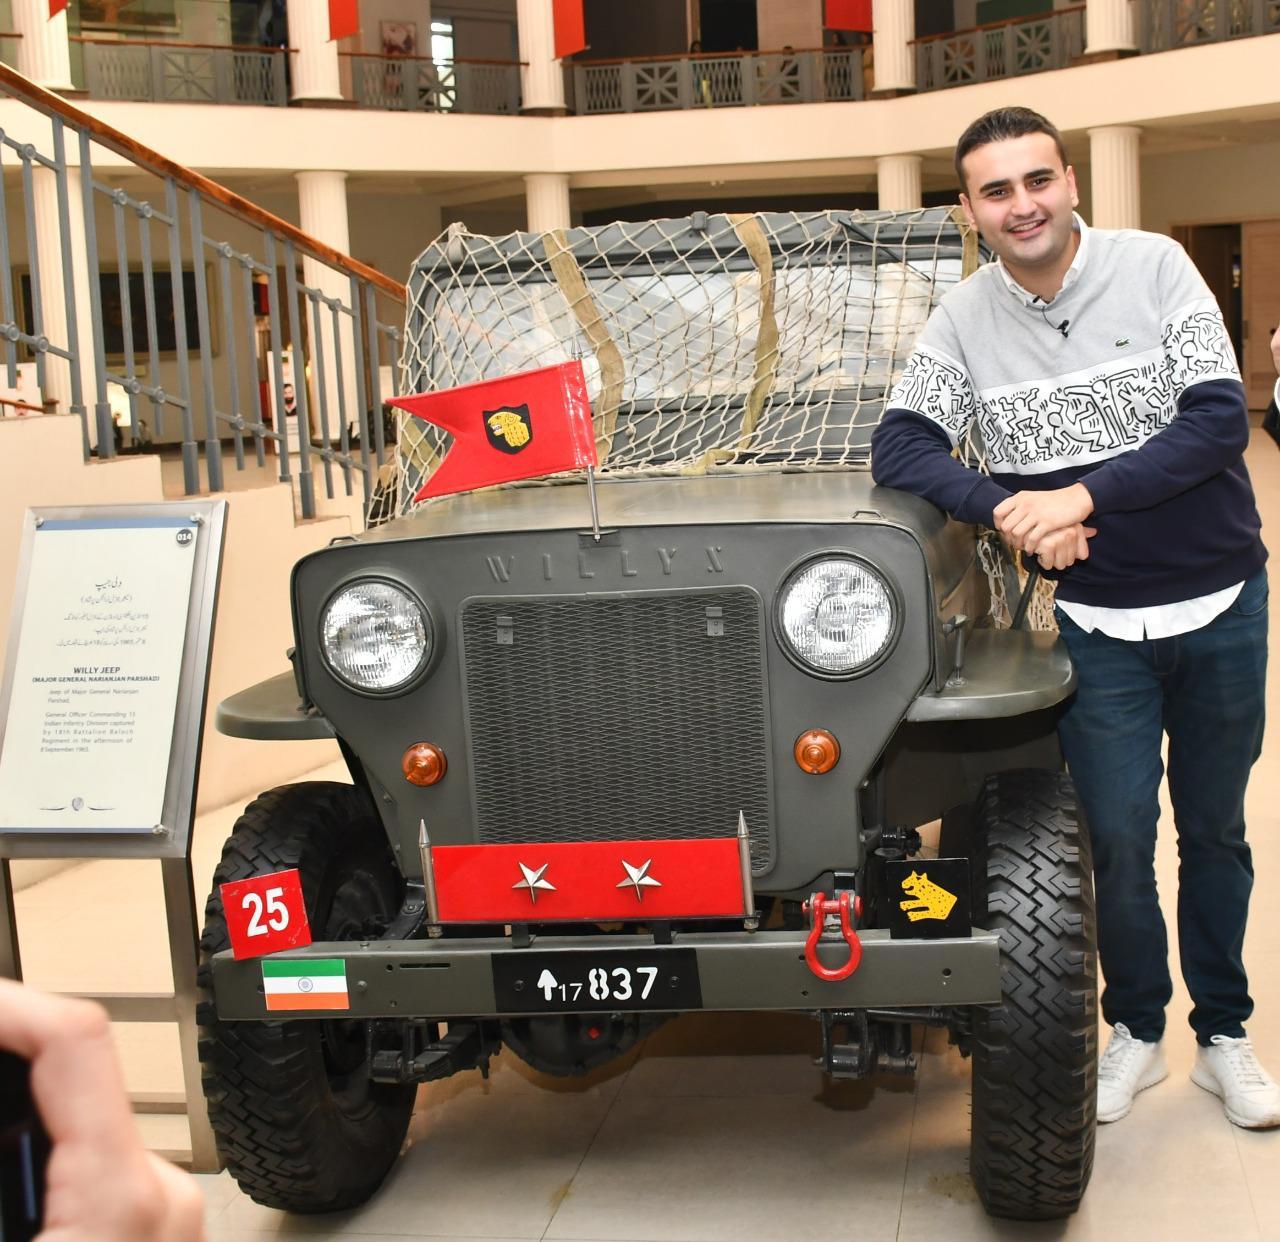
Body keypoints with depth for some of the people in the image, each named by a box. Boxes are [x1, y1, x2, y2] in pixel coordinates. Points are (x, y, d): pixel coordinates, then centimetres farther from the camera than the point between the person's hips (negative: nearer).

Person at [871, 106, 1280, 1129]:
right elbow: (899, 448, -9)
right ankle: (1136, 1029, 24)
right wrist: (1008, 509, -25)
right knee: (1119, 839, 1)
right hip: (1099, 623, 0)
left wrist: (1080, 494, -24)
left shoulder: (1154, 267, -9)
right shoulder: (965, 320, -4)